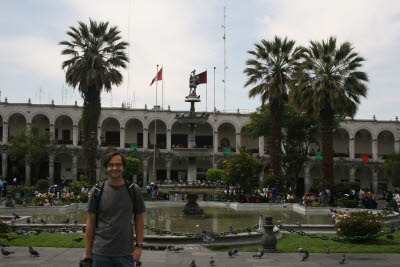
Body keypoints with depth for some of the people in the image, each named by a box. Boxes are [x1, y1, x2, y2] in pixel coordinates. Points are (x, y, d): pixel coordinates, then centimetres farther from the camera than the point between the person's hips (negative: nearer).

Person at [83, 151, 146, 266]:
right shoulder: (97, 191, 0)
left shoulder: (133, 190, 2)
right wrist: (87, 251, 1)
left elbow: (139, 219, 7)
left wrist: (139, 246, -1)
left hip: (126, 253, 0)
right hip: (100, 253, 0)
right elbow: (90, 222, 3)